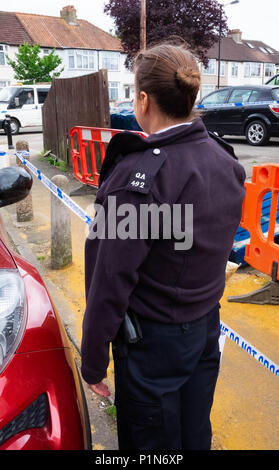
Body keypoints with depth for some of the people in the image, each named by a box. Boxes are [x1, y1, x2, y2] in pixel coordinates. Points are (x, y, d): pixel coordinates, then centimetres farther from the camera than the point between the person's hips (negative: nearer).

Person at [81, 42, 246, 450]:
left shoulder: (140, 175, -26)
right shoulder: (226, 160, -2)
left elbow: (112, 281, -22)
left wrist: (93, 361, -10)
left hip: (154, 340, -7)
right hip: (208, 326, 7)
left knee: (151, 445, 19)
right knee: (196, 435, 27)